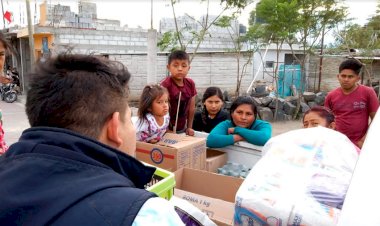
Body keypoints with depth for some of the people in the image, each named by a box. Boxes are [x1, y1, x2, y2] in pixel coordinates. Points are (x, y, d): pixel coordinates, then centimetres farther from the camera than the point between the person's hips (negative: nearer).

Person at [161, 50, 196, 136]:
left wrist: (189, 127, 9)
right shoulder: (165, 84, -19)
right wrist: (166, 130, -16)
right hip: (168, 129, -5)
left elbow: (191, 107, 7)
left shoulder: (190, 84, -1)